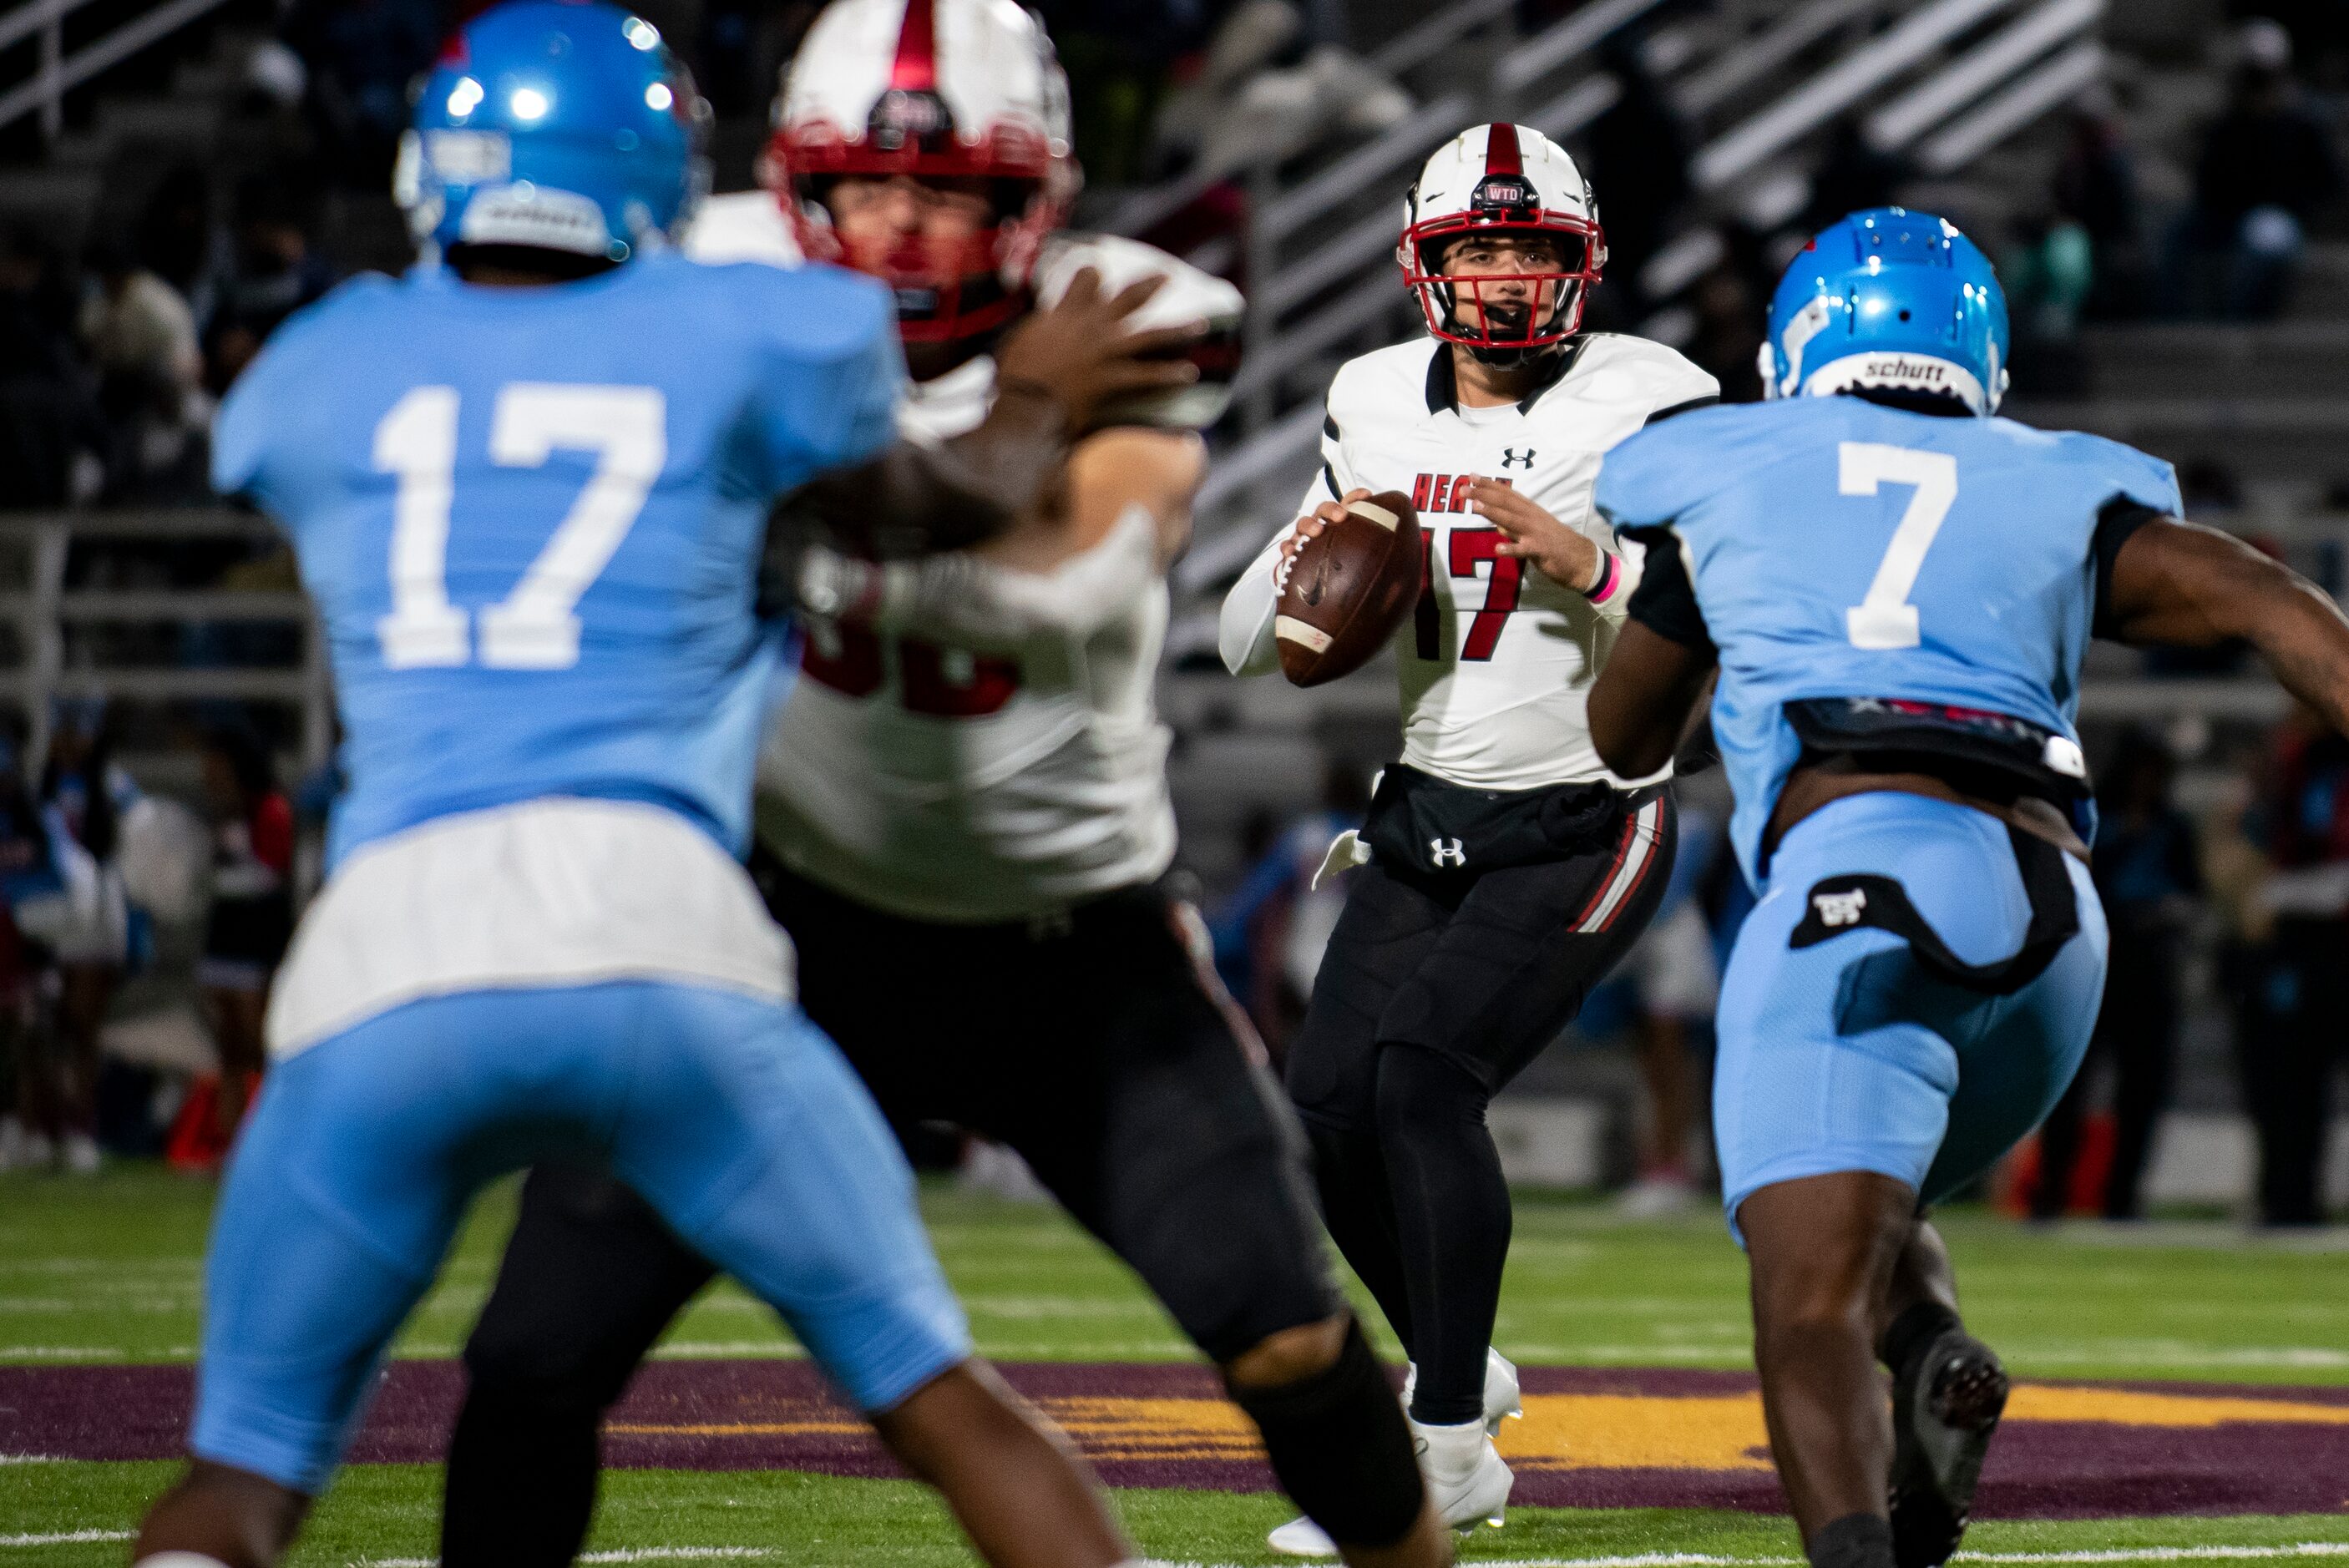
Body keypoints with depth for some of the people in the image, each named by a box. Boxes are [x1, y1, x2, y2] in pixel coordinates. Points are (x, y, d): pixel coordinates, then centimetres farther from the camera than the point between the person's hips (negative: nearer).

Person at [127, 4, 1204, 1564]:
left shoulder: (324, 375, 19)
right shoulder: (747, 342, 14)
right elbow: (943, 509, 32)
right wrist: (1041, 402, 54)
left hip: (385, 966, 1)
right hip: (659, 936, -1)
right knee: (946, 1403, 14)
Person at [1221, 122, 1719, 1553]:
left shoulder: (1643, 408, -11)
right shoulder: (1380, 410, 5)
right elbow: (1250, 649, 10)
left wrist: (1580, 555, -30)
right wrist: (1303, 556, -11)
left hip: (1582, 831, -6)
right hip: (1426, 820, 6)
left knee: (1424, 1073, -21)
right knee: (1330, 1110, -1)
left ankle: (1449, 1454, -15)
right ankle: (1458, 1367, 25)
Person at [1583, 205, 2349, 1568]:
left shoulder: (1732, 475, 23)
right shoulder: (2060, 497, 25)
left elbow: (1626, 740, 36)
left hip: (1856, 860, -4)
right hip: (2056, 911, 4)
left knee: (1811, 1292, -15)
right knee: (1866, 1211, 27)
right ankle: (1933, 1354, -7)